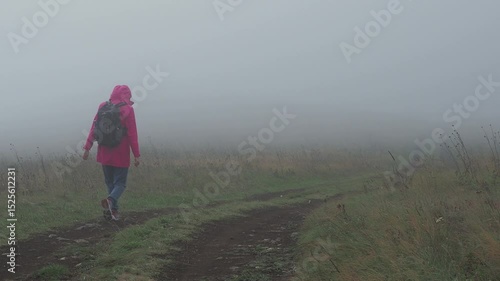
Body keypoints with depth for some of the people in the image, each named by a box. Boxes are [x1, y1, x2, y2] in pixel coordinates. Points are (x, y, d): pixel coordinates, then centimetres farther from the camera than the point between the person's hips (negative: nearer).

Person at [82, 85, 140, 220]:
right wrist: (136, 155, -8)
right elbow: (132, 134, -10)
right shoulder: (127, 110, -8)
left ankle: (114, 210, 13)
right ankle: (111, 199, -25)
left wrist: (87, 147, 6)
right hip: (121, 155, -4)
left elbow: (94, 128, 3)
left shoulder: (103, 107, 3)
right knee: (120, 183, 3)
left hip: (104, 153, 4)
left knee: (110, 182, 16)